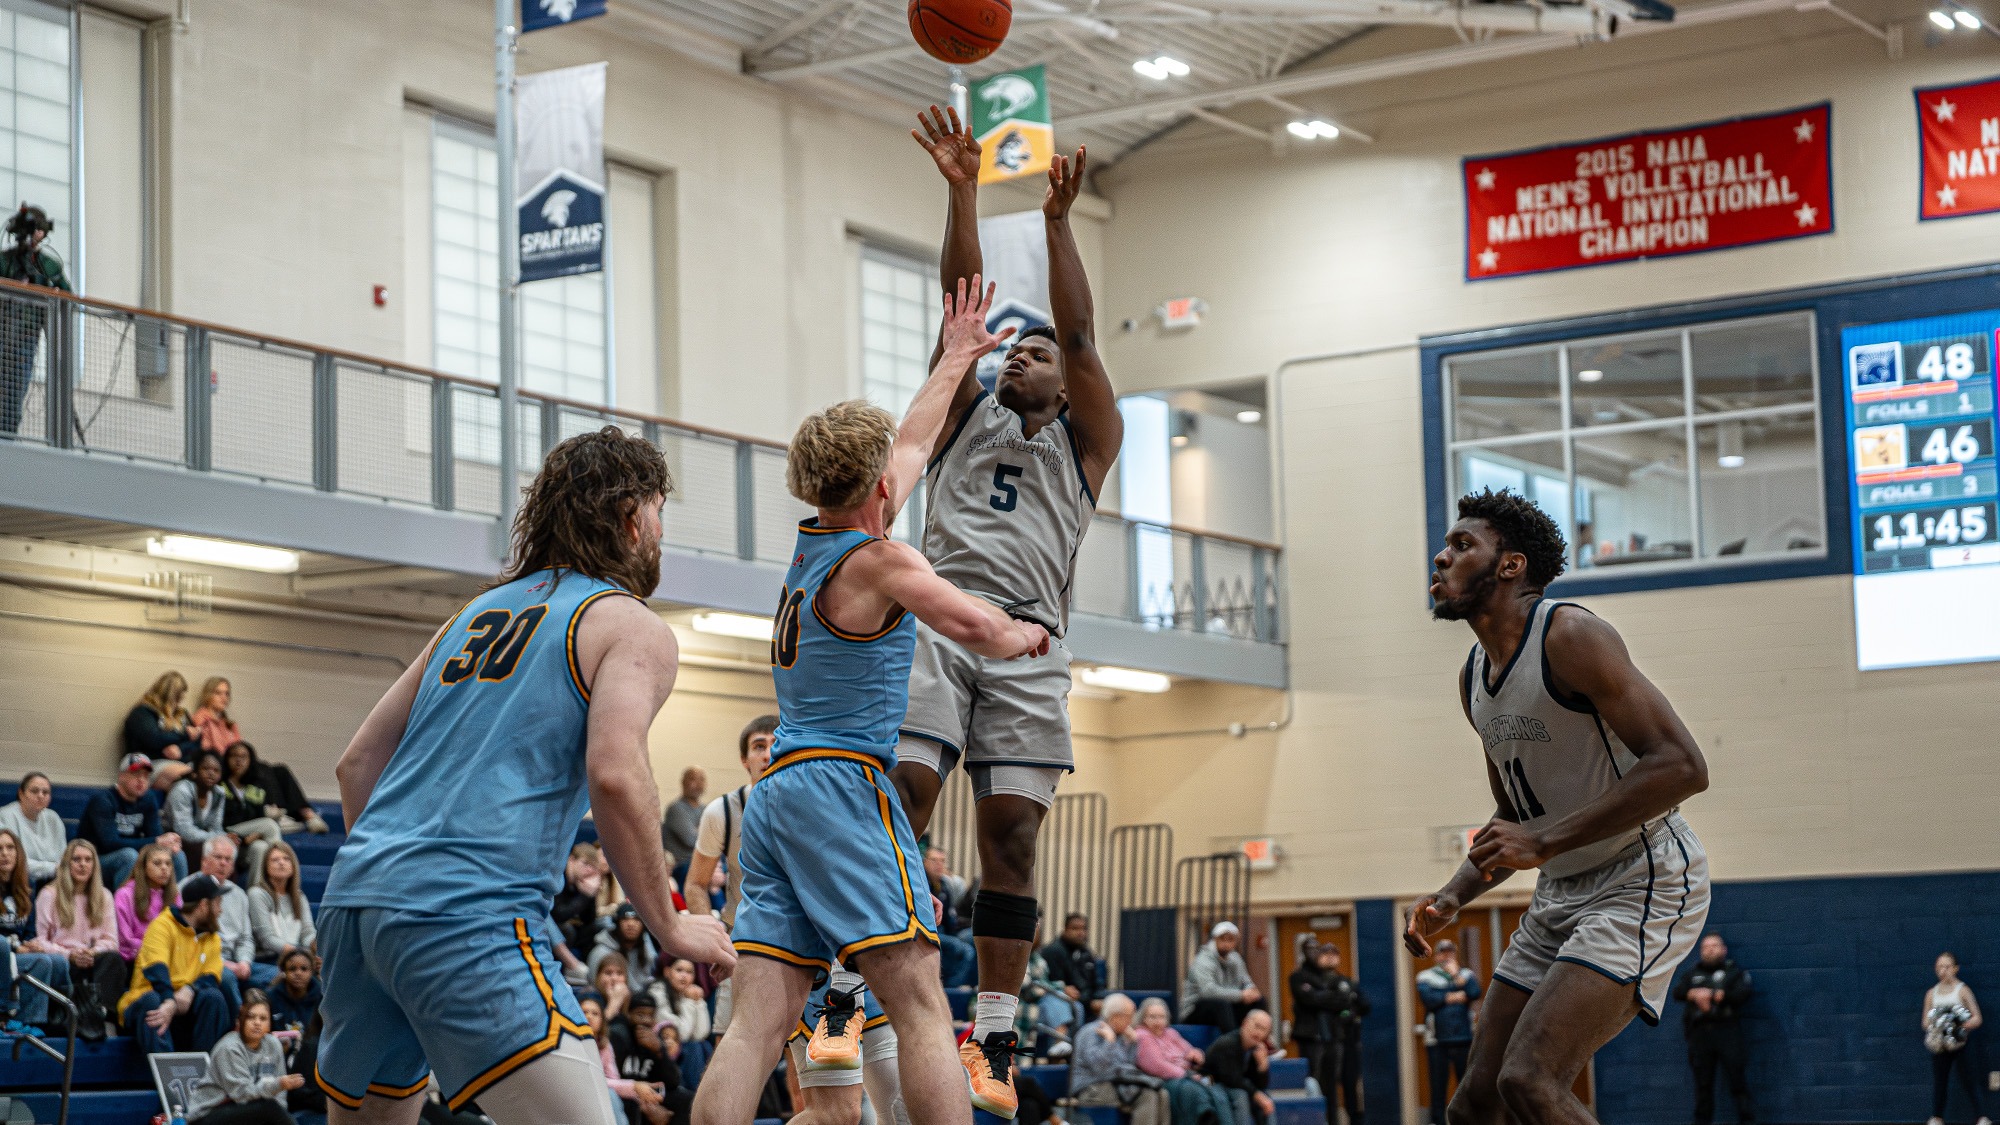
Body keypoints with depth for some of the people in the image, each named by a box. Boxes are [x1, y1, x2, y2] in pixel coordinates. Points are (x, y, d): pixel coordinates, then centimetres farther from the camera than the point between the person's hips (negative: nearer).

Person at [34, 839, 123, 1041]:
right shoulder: (49, 895, 8)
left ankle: (100, 1010, -48)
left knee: (113, 959, -33)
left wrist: (94, 952, -12)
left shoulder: (103, 896, 19)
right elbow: (39, 940, -1)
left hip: (93, 960, 3)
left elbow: (110, 940, 11)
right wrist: (69, 954, -17)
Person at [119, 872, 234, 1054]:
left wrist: (190, 991, -24)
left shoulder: (212, 939, 17)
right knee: (152, 1000, -37)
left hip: (184, 1007, 5)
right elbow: (155, 968, -21)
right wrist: (169, 1001, -40)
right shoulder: (163, 926, -4)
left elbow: (211, 977, 0)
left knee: (213, 997, -23)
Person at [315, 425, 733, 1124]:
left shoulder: (478, 612, 25)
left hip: (355, 897, 8)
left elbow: (357, 763, 25)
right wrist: (668, 927, -5)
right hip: (469, 919, -8)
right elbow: (615, 776, -14)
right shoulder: (633, 628, 4)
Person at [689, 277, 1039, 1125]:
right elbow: (979, 629, -3)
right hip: (841, 781, -8)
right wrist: (1027, 634, 21)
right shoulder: (877, 558, -7)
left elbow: (910, 445, 31)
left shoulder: (813, 542, 17)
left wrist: (956, 357, 43)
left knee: (757, 1023, -3)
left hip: (777, 794, 8)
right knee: (922, 1008, -11)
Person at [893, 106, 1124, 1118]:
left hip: (1026, 640, 0)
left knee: (1011, 833, -7)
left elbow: (1079, 332, 6)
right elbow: (962, 305, 12)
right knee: (902, 795, -16)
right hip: (937, 619, 1)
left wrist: (1058, 221, -5)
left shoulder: (1086, 438, 20)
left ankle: (992, 1044, -6)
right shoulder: (966, 414, 24)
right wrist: (964, 192, 1)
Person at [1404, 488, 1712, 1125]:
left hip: (1644, 885, -9)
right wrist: (1452, 899, 5)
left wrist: (1545, 840, -27)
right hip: (1561, 898, 9)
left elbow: (1681, 767, -26)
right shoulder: (1473, 677, 11)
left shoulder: (1570, 636, -17)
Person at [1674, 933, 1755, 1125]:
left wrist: (1714, 995, -11)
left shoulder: (1734, 971, 10)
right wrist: (1694, 994, -14)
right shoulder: (1693, 974, 20)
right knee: (1703, 1082, 3)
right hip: (1700, 1031, 3)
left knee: (1736, 1078, -8)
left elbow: (1746, 992, -7)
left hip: (1727, 1031, -3)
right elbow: (1677, 992, 7)